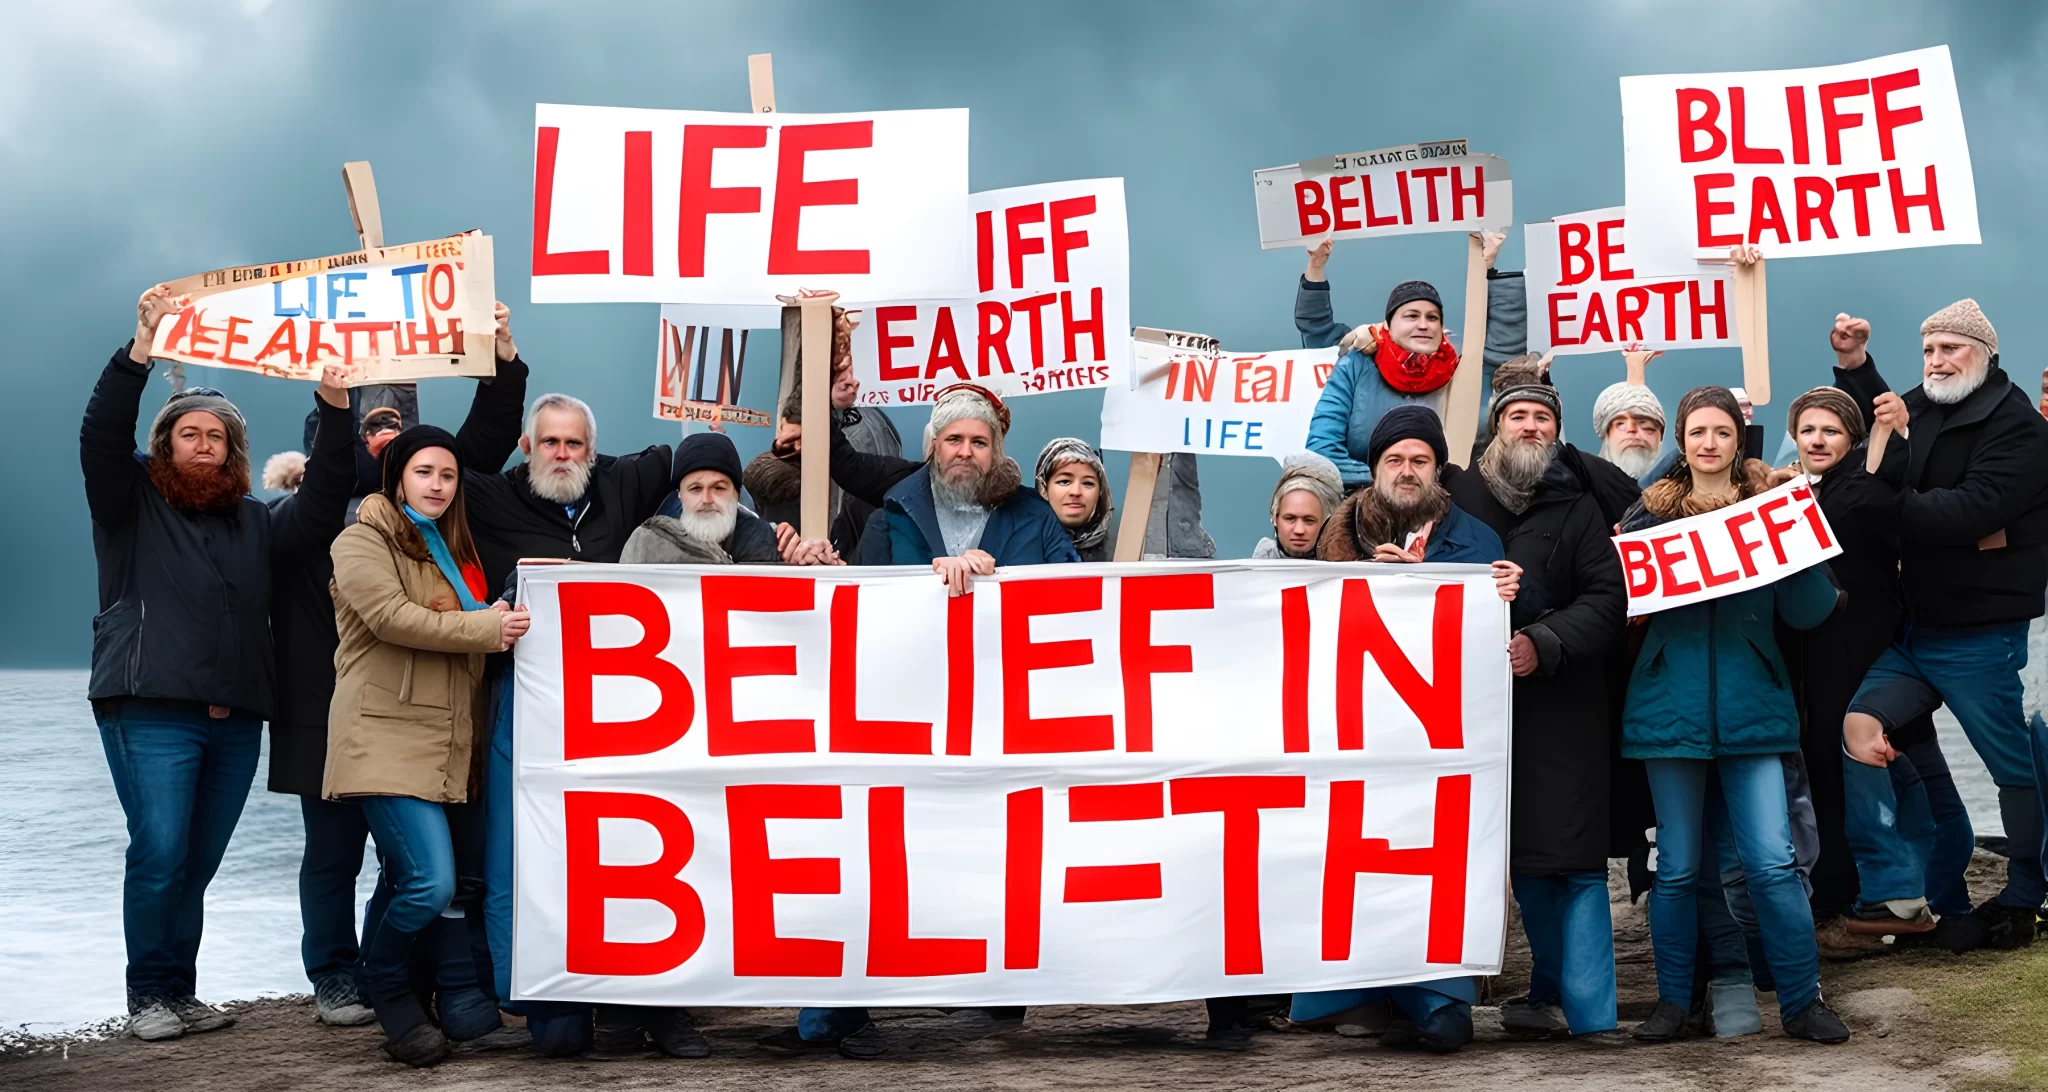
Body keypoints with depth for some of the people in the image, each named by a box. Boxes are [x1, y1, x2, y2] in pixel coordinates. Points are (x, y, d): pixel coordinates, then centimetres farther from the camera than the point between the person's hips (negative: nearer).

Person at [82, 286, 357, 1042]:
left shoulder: (253, 522, 18)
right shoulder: (130, 505, 6)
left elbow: (318, 510, 5)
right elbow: (101, 436, -9)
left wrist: (334, 414, -4)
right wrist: (141, 348, -21)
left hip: (236, 719, 4)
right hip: (151, 714, -4)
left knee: (199, 862, 7)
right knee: (159, 854, -10)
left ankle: (181, 991, 16)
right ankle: (149, 996, 1)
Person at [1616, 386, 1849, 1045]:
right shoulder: (1650, 515, 8)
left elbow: (1807, 613, -1)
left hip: (1751, 706, -1)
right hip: (1671, 708, 1)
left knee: (1772, 862, -7)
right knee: (1677, 865, 6)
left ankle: (1802, 1001, 5)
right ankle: (1672, 1002, 18)